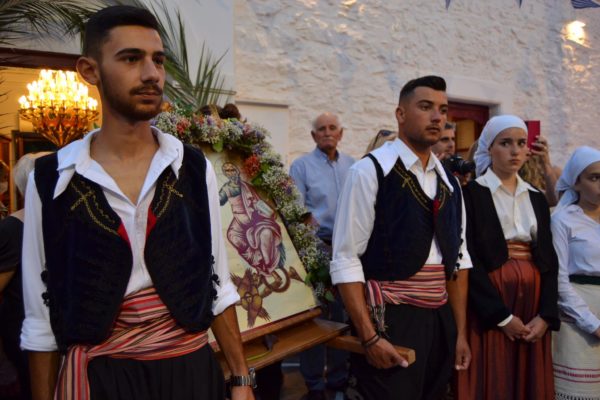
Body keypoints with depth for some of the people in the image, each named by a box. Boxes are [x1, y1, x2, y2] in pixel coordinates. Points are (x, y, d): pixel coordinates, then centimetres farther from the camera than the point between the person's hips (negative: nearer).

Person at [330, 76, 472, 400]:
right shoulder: (370, 171, -11)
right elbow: (345, 260, -15)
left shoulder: (449, 181, 10)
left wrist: (460, 331, 10)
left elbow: (457, 258, 12)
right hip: (390, 320, -6)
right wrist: (370, 336, -17)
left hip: (440, 319, 7)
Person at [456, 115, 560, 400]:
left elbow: (549, 259, 7)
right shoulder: (471, 193, -6)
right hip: (488, 308, -5)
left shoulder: (537, 198, 12)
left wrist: (546, 315, -5)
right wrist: (502, 315, -14)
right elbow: (469, 259, -12)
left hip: (533, 302, 5)